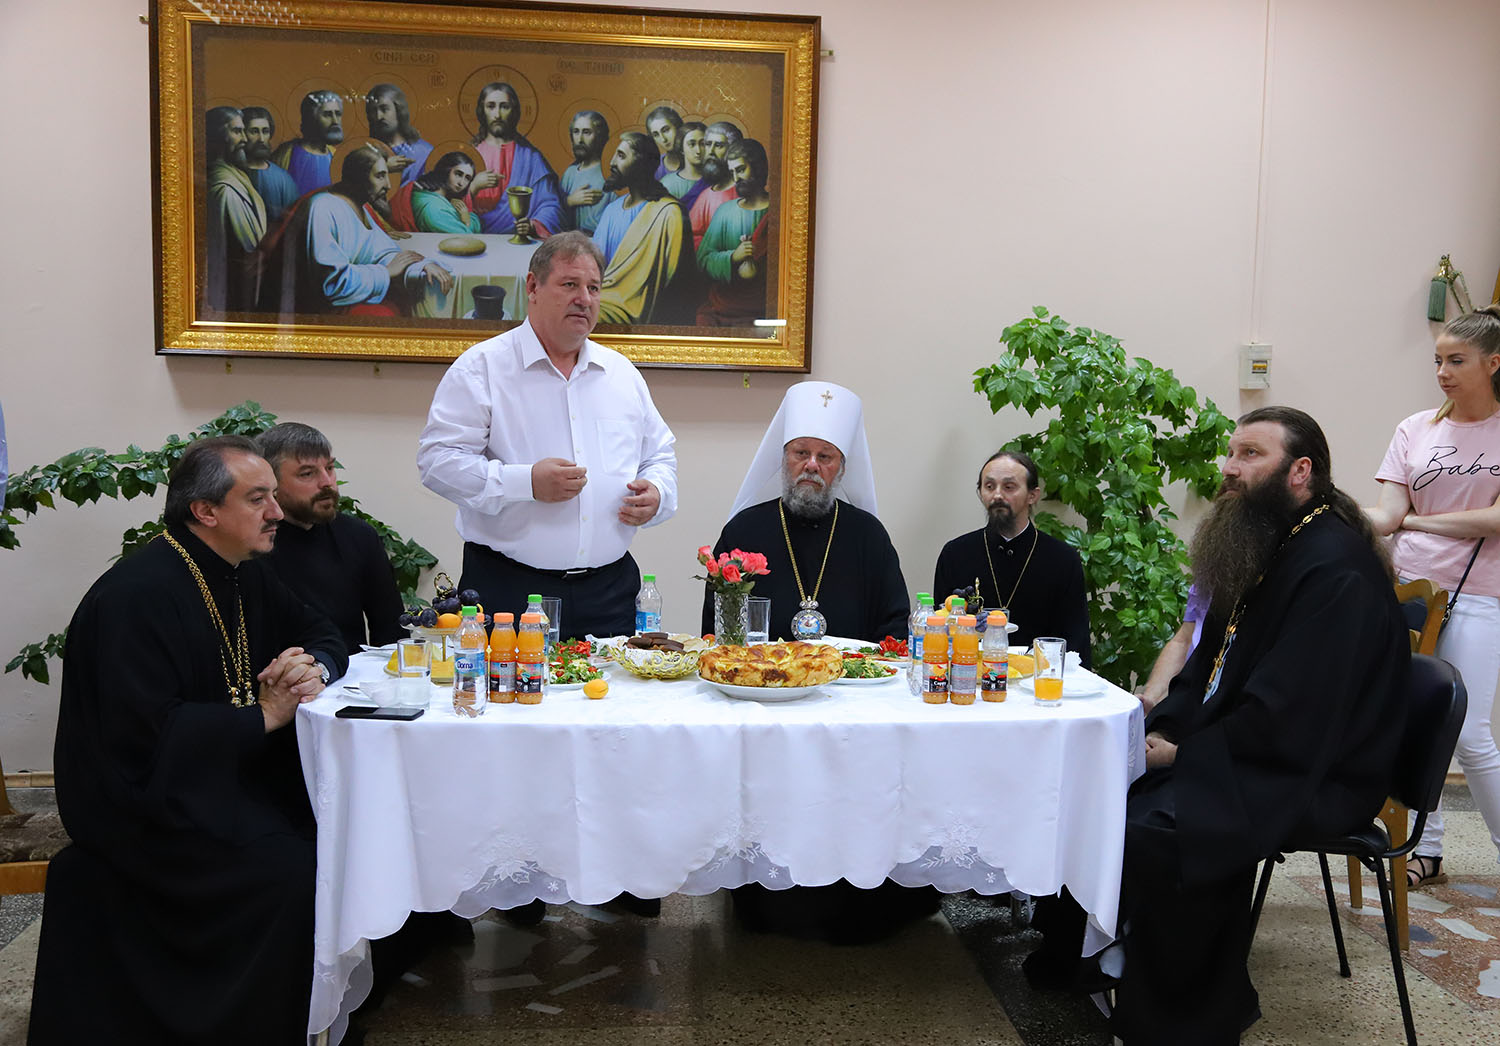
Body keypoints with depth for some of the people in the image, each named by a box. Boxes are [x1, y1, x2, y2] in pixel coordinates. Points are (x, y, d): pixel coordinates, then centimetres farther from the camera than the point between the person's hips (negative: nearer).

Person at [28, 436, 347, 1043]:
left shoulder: (245, 576, 7)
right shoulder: (135, 596, -20)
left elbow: (320, 633, 18)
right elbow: (144, 735, -25)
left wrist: (314, 668, -6)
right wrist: (264, 716, -19)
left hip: (233, 765, 9)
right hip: (152, 794, -9)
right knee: (289, 873, -27)